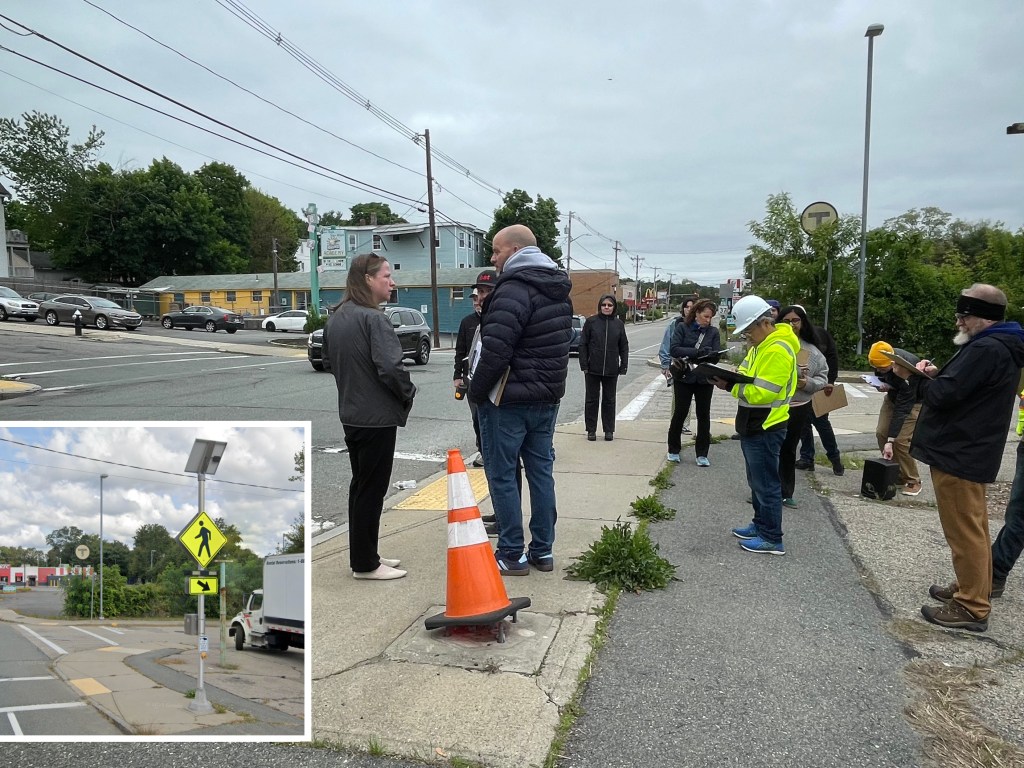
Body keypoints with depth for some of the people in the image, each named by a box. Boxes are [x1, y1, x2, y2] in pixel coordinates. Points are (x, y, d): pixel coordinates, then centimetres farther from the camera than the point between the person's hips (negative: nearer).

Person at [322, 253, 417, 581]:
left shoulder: (335, 319, 9)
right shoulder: (374, 319, -19)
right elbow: (390, 367, -26)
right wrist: (408, 393, -9)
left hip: (351, 415, 9)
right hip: (378, 418, -9)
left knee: (361, 486, 17)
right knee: (371, 489, 1)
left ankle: (364, 555, 27)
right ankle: (365, 564, 11)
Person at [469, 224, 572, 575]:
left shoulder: (513, 290, -19)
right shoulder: (559, 290, 12)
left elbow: (495, 352, -24)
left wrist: (476, 391, -11)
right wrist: (547, 384, 17)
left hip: (509, 401, -9)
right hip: (548, 398, 9)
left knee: (501, 476, 3)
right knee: (541, 471, 14)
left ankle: (512, 555, 10)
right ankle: (542, 550, 22)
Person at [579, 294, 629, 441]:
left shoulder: (619, 324, 4)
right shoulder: (591, 321, -2)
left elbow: (624, 347, 8)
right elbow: (583, 344, -2)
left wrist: (623, 367, 2)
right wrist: (584, 365, -8)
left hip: (611, 370, 2)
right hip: (593, 368, -1)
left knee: (609, 400, 11)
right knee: (592, 400, 8)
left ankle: (609, 430, 21)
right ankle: (591, 430, 17)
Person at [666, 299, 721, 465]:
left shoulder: (713, 332, 4)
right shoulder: (682, 328, -2)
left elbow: (716, 356, -3)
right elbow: (675, 349, -14)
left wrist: (710, 354, -26)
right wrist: (697, 352, -24)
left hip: (705, 379, 2)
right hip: (684, 377, -2)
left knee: (704, 416, 6)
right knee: (679, 413, 5)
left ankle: (702, 454, 15)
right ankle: (673, 450, 20)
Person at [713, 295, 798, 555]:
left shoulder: (778, 350, -20)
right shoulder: (760, 346, 12)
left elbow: (763, 393, -25)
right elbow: (748, 378, 15)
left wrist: (730, 386, -25)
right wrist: (729, 378, -4)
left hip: (765, 429, -10)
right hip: (753, 426, 10)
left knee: (766, 484, -2)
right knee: (757, 481, 20)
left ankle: (772, 539, 8)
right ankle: (760, 524, 33)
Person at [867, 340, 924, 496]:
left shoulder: (909, 369, -38)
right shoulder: (881, 359, -19)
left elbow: (903, 407, -36)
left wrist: (890, 441, -36)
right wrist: (880, 384, -20)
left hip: (914, 401, -6)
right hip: (894, 395, 6)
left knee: (901, 440, -16)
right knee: (881, 433, -6)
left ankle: (913, 481, 0)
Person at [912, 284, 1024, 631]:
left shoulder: (985, 350, -21)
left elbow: (943, 395, -24)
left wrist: (927, 379, -4)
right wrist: (938, 375, 1)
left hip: (957, 455, -11)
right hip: (970, 452, 11)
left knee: (964, 532, -3)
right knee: (972, 528, 19)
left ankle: (972, 608, 4)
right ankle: (973, 589, 31)